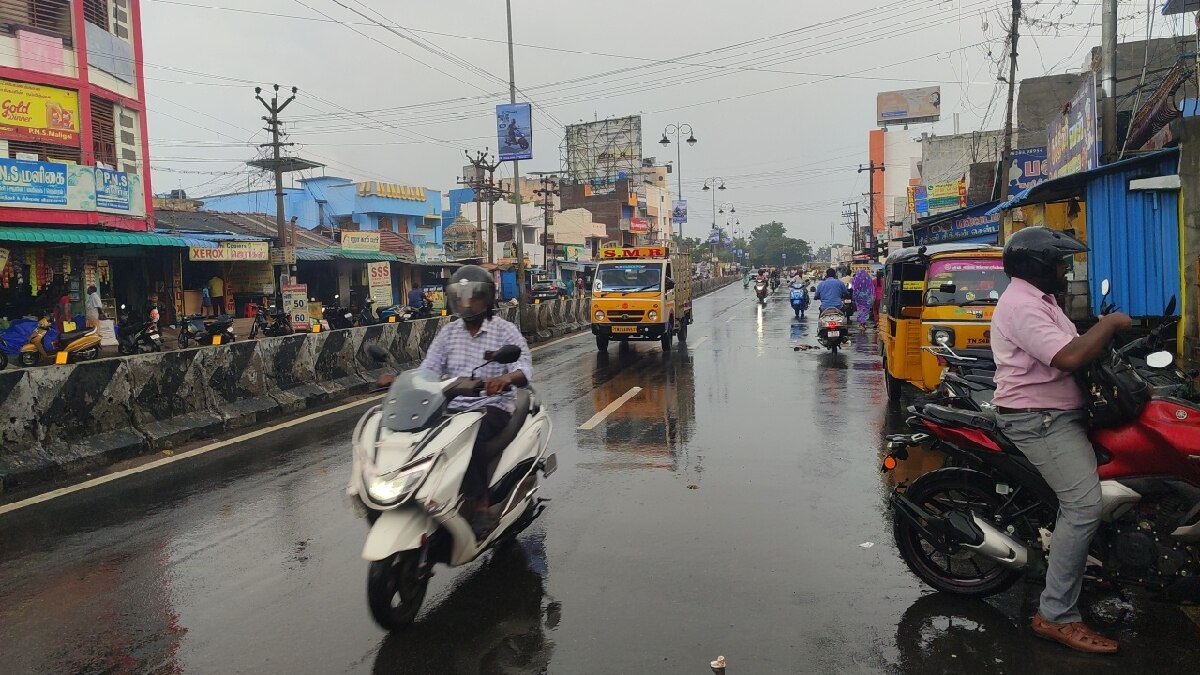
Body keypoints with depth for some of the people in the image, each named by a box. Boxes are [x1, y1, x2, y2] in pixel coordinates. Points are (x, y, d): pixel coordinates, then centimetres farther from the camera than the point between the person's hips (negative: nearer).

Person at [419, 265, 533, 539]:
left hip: (493, 406, -4)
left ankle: (480, 506, -26)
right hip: (452, 408, 4)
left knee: (469, 438, -36)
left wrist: (506, 377, -36)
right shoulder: (448, 333, 14)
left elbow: (525, 367, -13)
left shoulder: (505, 331, 1)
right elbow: (428, 369, 4)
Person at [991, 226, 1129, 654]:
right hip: (1040, 421, -11)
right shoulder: (1021, 305, -18)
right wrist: (1110, 324, -15)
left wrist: (1105, 339, 5)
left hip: (1058, 415, 11)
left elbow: (1071, 348, 21)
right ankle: (1056, 616, -12)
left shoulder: (1038, 300, 18)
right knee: (1083, 507, -16)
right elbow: (1068, 358, -28)